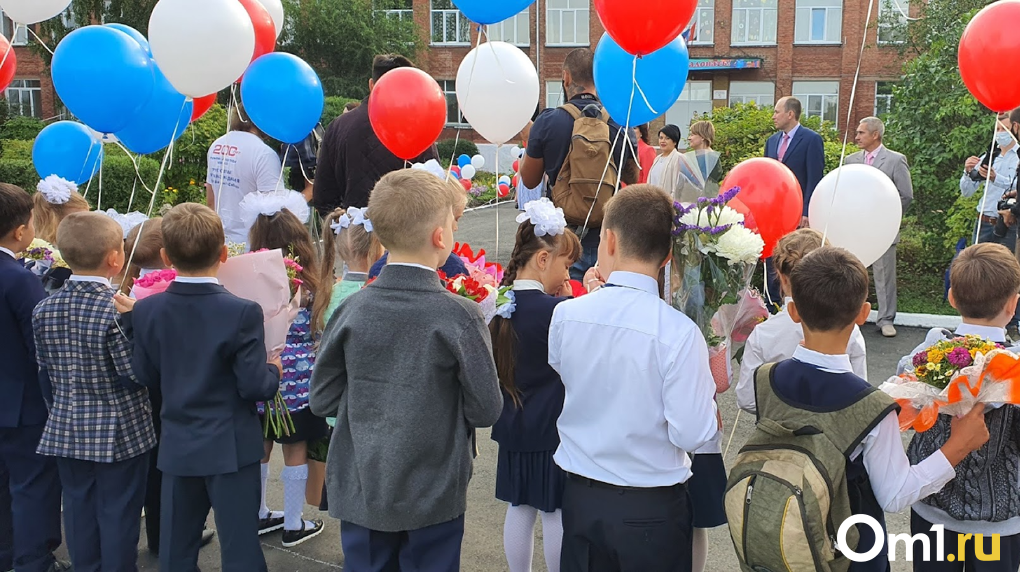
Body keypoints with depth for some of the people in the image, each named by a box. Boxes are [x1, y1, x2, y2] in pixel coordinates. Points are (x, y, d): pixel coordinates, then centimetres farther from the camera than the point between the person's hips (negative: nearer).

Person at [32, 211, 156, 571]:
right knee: (119, 514, 7)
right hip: (120, 433, -6)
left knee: (79, 510, 17)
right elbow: (135, 375, -19)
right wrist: (135, 323, -10)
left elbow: (45, 374, 6)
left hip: (67, 430, 6)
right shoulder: (115, 312, -21)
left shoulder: (44, 310, -2)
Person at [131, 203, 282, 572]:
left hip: (177, 448, 4)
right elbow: (254, 387, -17)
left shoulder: (145, 312, -6)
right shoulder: (243, 313, -18)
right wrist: (274, 371, 3)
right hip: (230, 448, -4)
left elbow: (145, 378, 2)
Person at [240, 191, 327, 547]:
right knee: (296, 450, 9)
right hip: (297, 379, -3)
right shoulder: (305, 281, -13)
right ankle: (293, 524, 19)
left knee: (258, 448, 17)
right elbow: (316, 332, -6)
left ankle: (258, 515, 32)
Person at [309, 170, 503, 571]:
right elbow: (486, 410, -12)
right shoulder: (460, 316, -18)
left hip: (360, 494, 3)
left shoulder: (352, 310, -9)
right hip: (433, 498, -2)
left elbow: (322, 400, -2)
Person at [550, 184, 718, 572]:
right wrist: (710, 407, 1)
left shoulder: (565, 315, -11)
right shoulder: (679, 332, -21)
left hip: (580, 497, 3)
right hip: (652, 509, -3)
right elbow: (691, 435, -19)